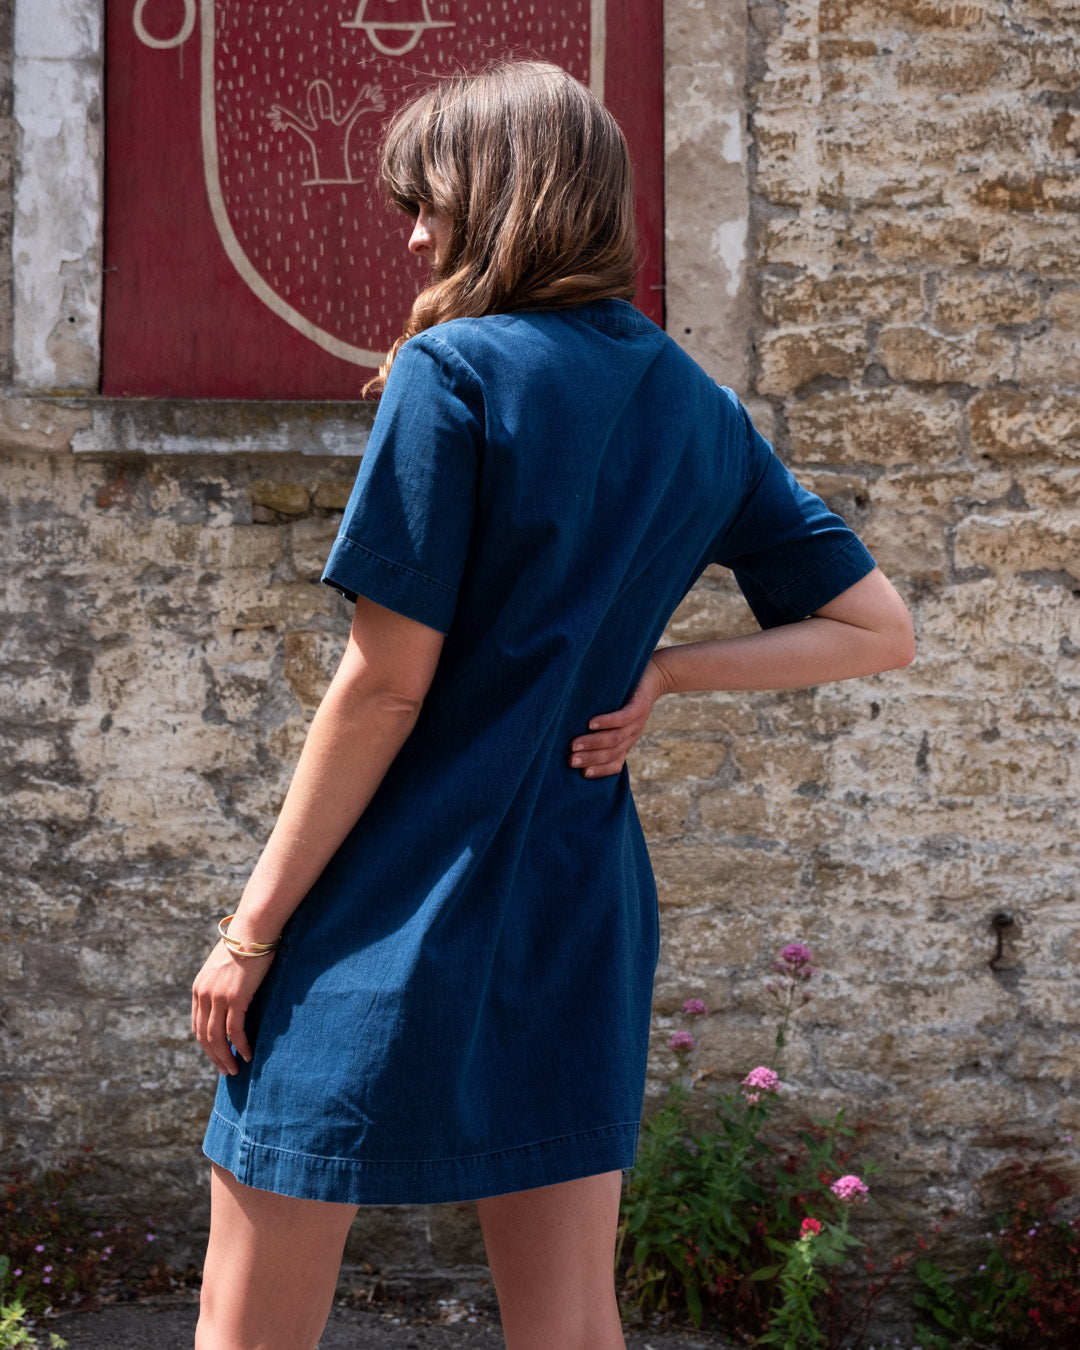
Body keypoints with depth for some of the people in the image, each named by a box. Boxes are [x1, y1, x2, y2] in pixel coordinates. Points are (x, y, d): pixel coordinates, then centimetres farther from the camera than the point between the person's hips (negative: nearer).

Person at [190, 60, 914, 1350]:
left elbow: (386, 682, -13)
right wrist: (662, 670, 4)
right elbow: (876, 629, 11)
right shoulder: (703, 414, 8)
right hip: (578, 911, 6)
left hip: (392, 913, -6)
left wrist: (253, 925, -7)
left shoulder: (454, 371, -11)